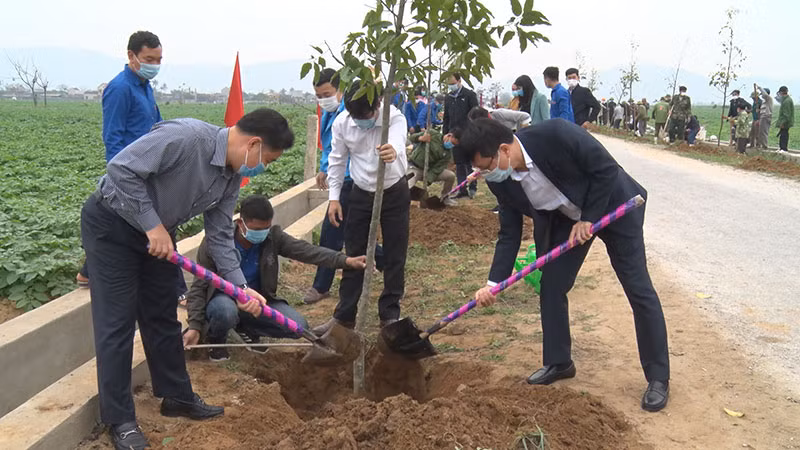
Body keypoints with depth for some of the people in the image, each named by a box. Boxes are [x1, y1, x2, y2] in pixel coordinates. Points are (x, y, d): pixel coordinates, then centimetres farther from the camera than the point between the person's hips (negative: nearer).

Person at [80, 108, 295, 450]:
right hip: (111, 224, -8)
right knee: (117, 322, -3)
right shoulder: (183, 136, -31)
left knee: (164, 318, 13)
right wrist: (152, 225, -26)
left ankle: (176, 396, 27)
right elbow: (121, 169, -30)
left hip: (158, 232, 8)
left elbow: (220, 234, 0)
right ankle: (119, 420, 8)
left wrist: (239, 285, -8)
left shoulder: (232, 176, -4)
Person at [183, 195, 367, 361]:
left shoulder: (273, 236, -11)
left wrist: (346, 261, -35)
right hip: (224, 299, -4)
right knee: (225, 311, -40)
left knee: (298, 326, -16)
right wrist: (195, 326, -23)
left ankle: (246, 328, 10)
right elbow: (199, 287, -14)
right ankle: (216, 339, -2)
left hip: (258, 300, 4)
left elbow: (307, 250, -20)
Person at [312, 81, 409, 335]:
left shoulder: (395, 118, -24)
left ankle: (390, 315, 17)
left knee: (394, 256, 3)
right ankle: (344, 315, 17)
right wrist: (334, 197, -6)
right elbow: (337, 160, -2)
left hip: (394, 193, -2)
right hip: (361, 193, 3)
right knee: (353, 255, 6)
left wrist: (393, 151, -70)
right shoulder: (341, 122, -14)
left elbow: (397, 140, -46)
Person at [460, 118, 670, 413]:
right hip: (566, 217, 5)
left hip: (613, 206, -5)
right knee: (551, 286, 2)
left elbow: (606, 169, -24)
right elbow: (509, 234, -8)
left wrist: (588, 219, -23)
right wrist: (493, 283, -17)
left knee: (639, 289, -3)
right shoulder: (502, 183, -17)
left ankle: (658, 378, 9)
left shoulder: (556, 134, -36)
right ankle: (558, 363, 22)